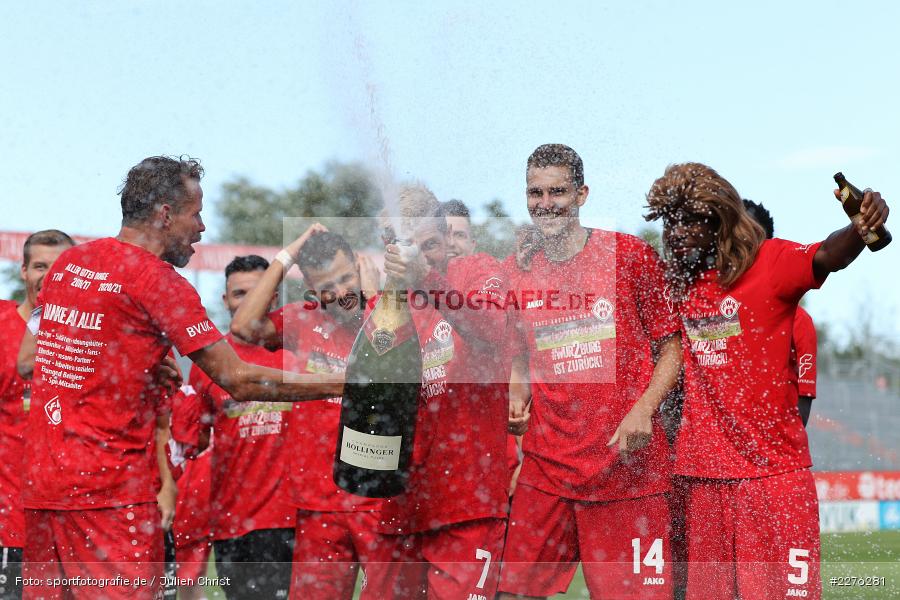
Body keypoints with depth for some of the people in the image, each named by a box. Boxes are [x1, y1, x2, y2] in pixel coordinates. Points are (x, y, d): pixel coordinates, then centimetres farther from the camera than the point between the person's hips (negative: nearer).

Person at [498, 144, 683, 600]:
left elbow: (671, 347, 1)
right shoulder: (519, 274, 10)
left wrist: (643, 409, -13)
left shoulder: (630, 255, -1)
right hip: (546, 466, 3)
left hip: (626, 460, -3)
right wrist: (517, 394, 2)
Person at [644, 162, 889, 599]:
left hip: (772, 471, -5)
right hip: (702, 476, 5)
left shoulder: (769, 263, -7)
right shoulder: (675, 281, 9)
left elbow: (826, 257, -27)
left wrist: (859, 230, -47)